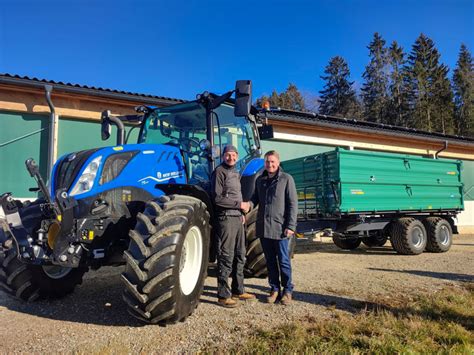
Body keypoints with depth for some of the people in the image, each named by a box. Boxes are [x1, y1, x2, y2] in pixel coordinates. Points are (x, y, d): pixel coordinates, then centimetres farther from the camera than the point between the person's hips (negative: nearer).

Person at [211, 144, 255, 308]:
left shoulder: (236, 173, 18)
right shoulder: (219, 172, -8)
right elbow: (217, 198, -16)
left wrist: (242, 213, 11)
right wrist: (240, 205, -14)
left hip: (238, 218, 9)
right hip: (226, 218, -9)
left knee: (240, 256, 14)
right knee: (226, 257, -4)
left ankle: (238, 291, 26)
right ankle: (223, 295, 5)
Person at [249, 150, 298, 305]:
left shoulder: (286, 179, -3)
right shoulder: (260, 180, 12)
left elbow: (293, 204, -6)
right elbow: (256, 198, 19)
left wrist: (290, 226, -13)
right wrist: (249, 205, -4)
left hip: (280, 228, -5)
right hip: (263, 227, 5)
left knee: (283, 261, 4)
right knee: (270, 261, 13)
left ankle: (287, 290, 18)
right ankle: (274, 289, 24)